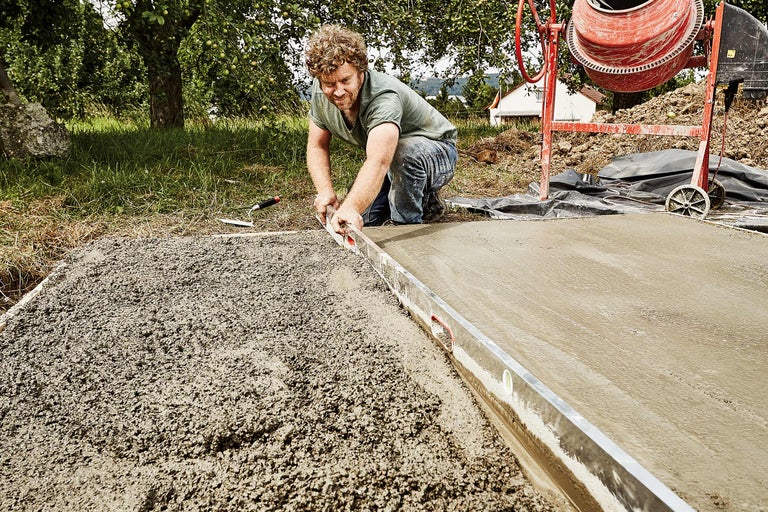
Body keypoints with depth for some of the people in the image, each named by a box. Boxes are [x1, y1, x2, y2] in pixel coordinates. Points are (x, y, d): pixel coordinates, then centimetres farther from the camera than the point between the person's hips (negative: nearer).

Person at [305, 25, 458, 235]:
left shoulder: (384, 97, -39)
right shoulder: (320, 92, -15)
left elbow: (378, 161, -55)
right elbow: (317, 146, -5)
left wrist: (351, 208, -72)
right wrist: (325, 191, -24)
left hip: (437, 152, -7)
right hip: (393, 166, 7)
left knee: (405, 150, -40)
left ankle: (405, 224, -16)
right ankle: (424, 201, 20)